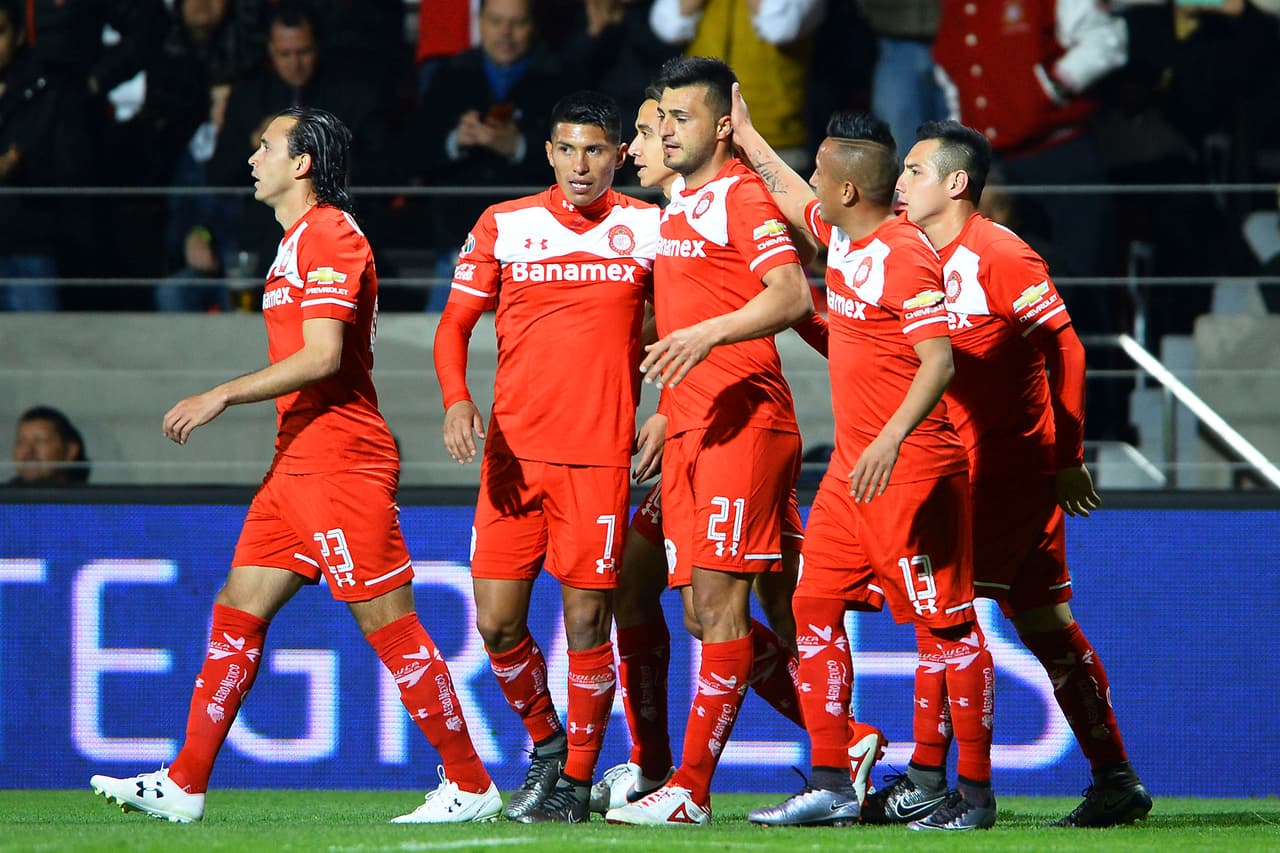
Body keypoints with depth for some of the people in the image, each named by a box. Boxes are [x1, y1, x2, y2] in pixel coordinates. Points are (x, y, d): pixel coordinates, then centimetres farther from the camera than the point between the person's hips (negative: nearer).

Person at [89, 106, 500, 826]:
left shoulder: (331, 236, -12)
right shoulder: (298, 241, 19)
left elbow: (322, 357, -20)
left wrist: (222, 396, -17)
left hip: (340, 463, -10)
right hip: (298, 463, 10)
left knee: (389, 624, -8)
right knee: (237, 613, 7)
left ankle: (471, 786, -3)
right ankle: (183, 786, 8)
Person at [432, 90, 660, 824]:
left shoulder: (647, 228, 3)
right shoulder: (503, 226, 5)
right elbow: (455, 323, 8)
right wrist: (456, 399, -10)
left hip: (599, 456, -2)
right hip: (513, 452, 2)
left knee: (587, 622, -4)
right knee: (497, 621, 0)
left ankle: (578, 778, 9)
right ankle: (545, 741, 24)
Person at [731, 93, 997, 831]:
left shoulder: (906, 258, -18)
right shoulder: (841, 237, 9)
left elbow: (939, 362, -25)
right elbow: (793, 198, 32)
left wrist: (892, 439, -35)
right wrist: (745, 135, 41)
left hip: (911, 469, -10)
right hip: (853, 467, 10)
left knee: (944, 625, -4)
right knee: (815, 607, 7)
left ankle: (976, 792, 0)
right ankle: (832, 783, 10)